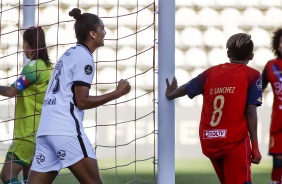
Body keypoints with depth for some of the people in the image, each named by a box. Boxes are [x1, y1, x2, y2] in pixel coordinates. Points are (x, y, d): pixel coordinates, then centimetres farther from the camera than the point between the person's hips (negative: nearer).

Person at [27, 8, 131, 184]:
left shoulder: (70, 54, 22)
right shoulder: (84, 57, -4)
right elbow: (82, 102, -8)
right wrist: (118, 93, -4)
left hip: (46, 129, 9)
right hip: (65, 129, -9)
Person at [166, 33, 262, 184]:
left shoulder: (211, 72, 14)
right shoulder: (252, 75, 2)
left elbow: (186, 89, 24)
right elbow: (250, 112, -6)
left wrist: (171, 94, 46)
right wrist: (255, 146, -2)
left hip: (209, 142, 5)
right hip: (235, 141, -5)